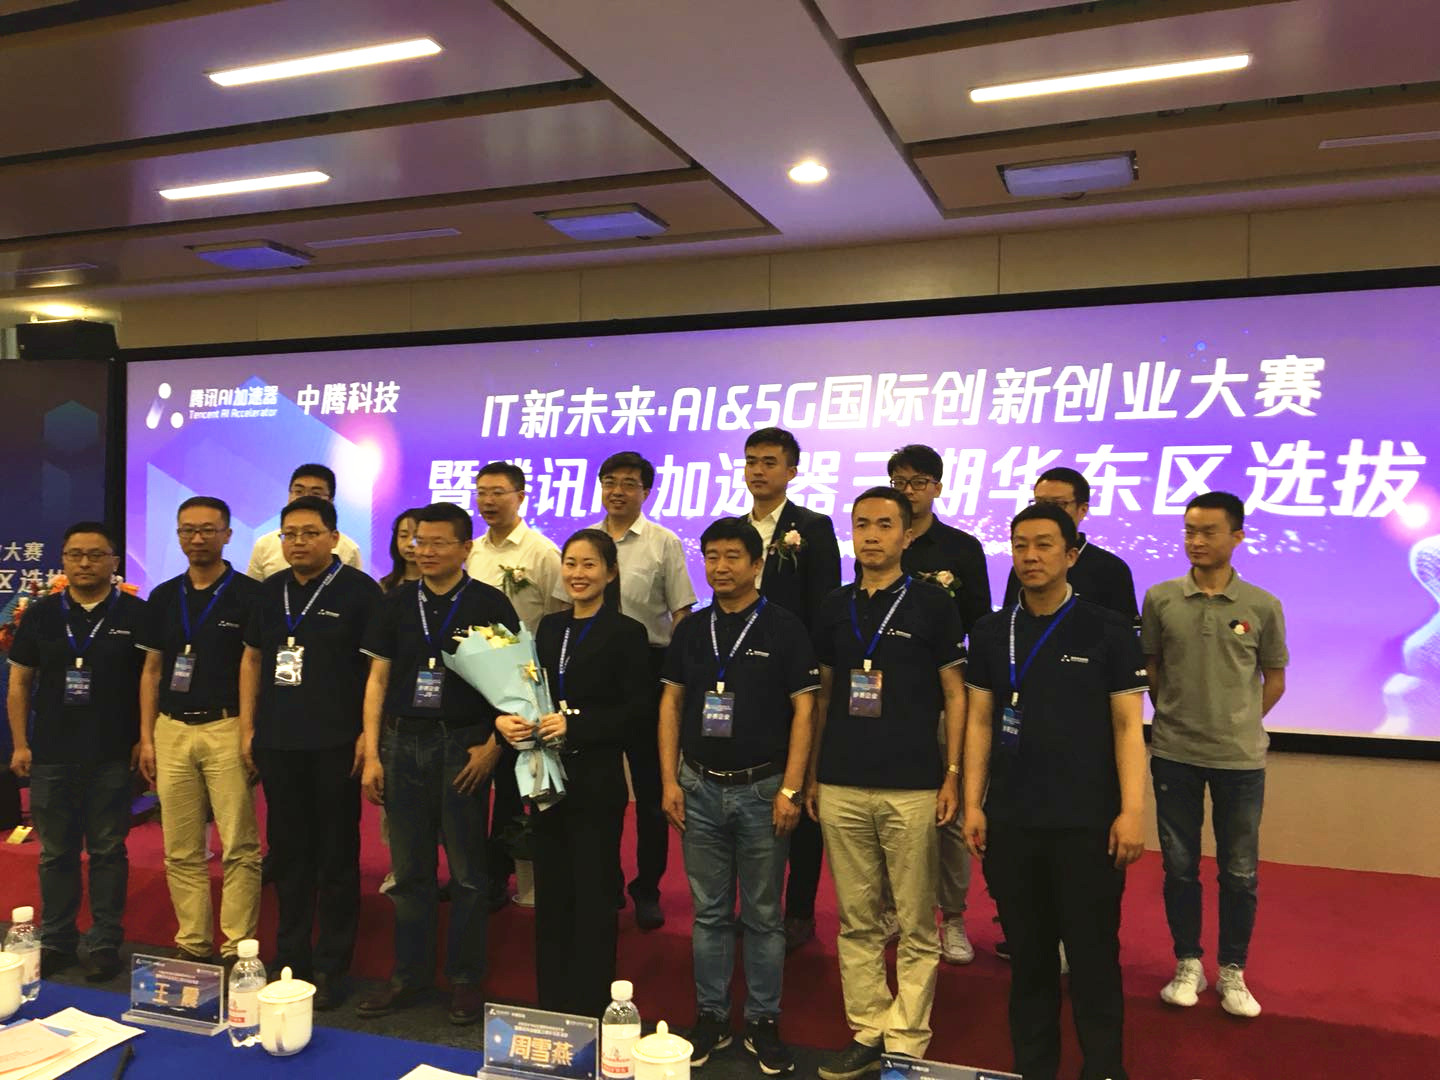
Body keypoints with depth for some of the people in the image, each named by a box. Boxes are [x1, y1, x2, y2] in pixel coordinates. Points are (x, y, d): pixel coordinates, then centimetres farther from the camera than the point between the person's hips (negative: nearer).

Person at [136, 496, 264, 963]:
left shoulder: (249, 594, -2)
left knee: (239, 848, -3)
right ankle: (192, 945, 18)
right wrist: (146, 738, 9)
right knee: (181, 851, 8)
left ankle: (237, 948, 5)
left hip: (227, 728, -4)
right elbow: (152, 671, 15)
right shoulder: (164, 596, 12)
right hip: (171, 731, 5)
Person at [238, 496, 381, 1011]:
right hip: (277, 743, 5)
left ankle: (331, 969, 16)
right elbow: (252, 659, 16)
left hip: (335, 745, -5)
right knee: (287, 853, 14)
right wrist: (247, 727, 10)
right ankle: (290, 958, 28)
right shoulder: (271, 591, 11)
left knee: (336, 857, 4)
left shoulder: (359, 591, -6)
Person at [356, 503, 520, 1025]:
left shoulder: (489, 603, -3)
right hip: (404, 744, 3)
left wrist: (493, 745, -11)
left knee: (467, 872, 5)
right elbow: (377, 679, 8)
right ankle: (409, 976, 24)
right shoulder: (397, 604, 7)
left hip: (463, 746, -3)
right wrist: (371, 755, 3)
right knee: (410, 869, 11)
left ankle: (465, 980, 19)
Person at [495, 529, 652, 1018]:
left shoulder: (626, 633, -7)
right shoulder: (549, 627, 10)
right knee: (551, 890, 14)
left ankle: (590, 1009, 17)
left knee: (592, 893, 3)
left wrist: (576, 725, -20)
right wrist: (507, 718, -7)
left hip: (597, 779, -6)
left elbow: (639, 707, -13)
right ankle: (551, 1002, 28)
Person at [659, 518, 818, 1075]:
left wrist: (790, 789, -11)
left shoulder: (783, 628, -5)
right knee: (709, 913, 12)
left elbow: (803, 710, -7)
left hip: (761, 789, -3)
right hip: (700, 788, 3)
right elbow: (671, 703, 9)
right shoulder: (691, 630, 6)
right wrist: (669, 781, 2)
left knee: (763, 915, 8)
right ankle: (710, 1018, 24)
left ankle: (764, 1023, 21)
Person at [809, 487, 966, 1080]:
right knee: (857, 921, 11)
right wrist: (812, 775, 12)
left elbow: (954, 694, 1)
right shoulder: (834, 608, 10)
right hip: (841, 787, 4)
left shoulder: (931, 603, 0)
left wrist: (952, 774, -5)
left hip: (912, 788, -3)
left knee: (915, 926, 4)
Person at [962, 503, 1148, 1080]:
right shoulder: (990, 633, 6)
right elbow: (979, 721, 7)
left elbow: (1127, 725, -4)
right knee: (1027, 954, 13)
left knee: (1093, 956, 6)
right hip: (1009, 820, 3)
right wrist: (972, 803, 2)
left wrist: (1131, 811, -11)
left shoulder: (1108, 632, -2)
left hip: (1088, 821, -3)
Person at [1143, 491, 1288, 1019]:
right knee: (1180, 866, 11)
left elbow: (1274, 678, 7)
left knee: (1239, 872, 9)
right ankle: (1188, 965, 27)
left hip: (1240, 758, 0)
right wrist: (1176, 716, 4)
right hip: (1174, 754, 1)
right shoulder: (1160, 599, -3)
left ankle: (1233, 972, 26)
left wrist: (1241, 723, 2)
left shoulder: (1262, 606, -4)